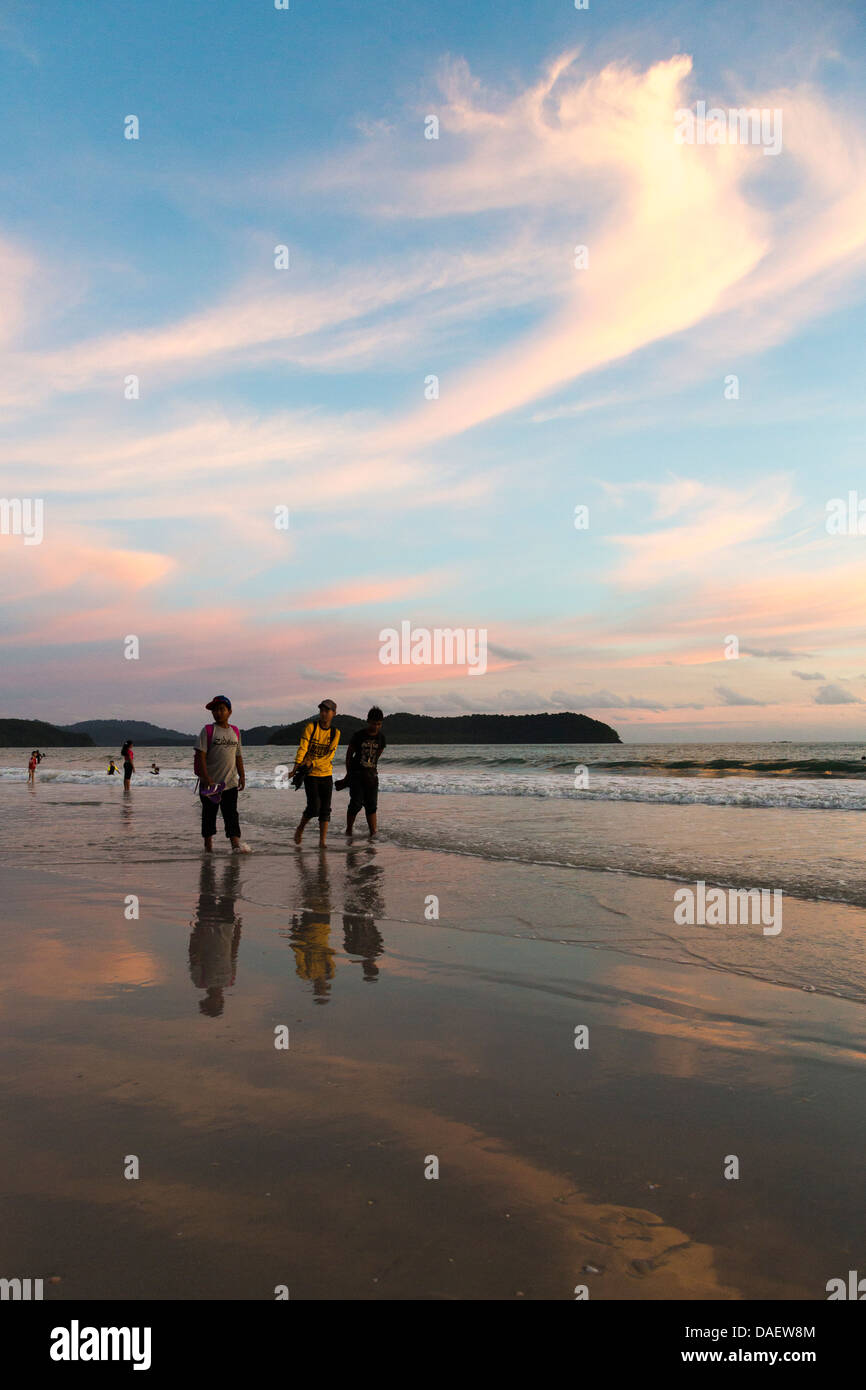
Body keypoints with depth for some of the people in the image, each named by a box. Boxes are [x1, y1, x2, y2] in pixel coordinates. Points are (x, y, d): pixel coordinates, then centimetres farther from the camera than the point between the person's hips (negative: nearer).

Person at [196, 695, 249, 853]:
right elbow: (201, 755, -9)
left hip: (230, 782, 3)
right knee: (209, 814, 7)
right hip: (210, 783, -3)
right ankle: (208, 843, 18)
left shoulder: (235, 732, 11)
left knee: (231, 814, -3)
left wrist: (242, 776, 9)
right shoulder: (208, 730, -3)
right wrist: (206, 778, -17)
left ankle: (236, 843, -9)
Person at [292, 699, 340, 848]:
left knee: (325, 809, -1)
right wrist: (296, 766, -25)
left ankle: (322, 841, 3)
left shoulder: (335, 733, 2)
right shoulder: (311, 727, -5)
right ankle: (300, 829, 15)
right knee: (314, 806, -11)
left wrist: (312, 763, -22)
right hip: (310, 774, -3)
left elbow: (330, 755, -8)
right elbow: (302, 748, -13)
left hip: (326, 774, 3)